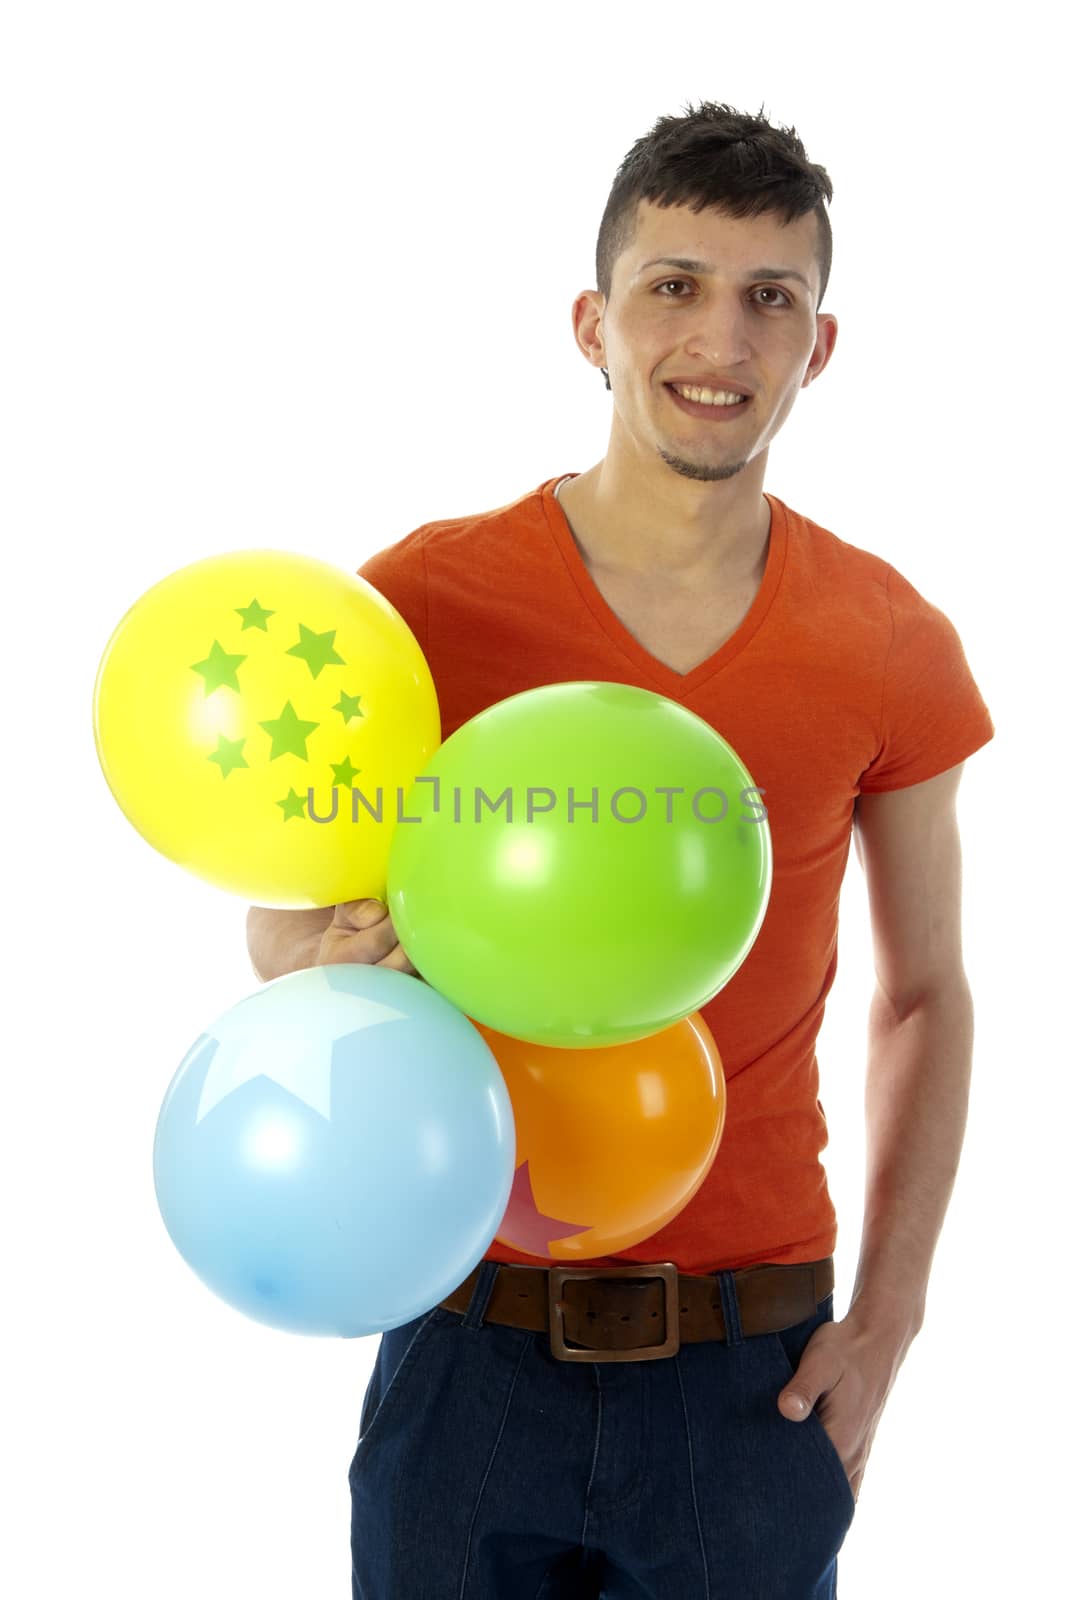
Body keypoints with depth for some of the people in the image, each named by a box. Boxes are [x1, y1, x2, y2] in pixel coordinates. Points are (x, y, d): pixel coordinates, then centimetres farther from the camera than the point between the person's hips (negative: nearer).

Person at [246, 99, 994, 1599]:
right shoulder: (420, 601, -8)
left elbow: (924, 993, 7)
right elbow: (283, 918, 3)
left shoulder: (893, 649, -2)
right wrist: (346, 958, -20)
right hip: (473, 1348, -1)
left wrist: (886, 1320, 1)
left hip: (753, 1370, 1)